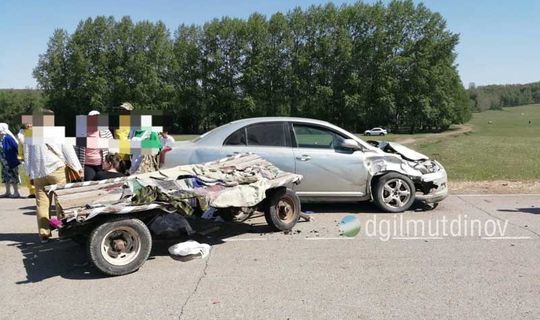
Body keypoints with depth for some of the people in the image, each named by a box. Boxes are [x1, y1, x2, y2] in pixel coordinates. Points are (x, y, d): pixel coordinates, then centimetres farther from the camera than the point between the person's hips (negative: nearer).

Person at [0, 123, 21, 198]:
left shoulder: (7, 138, -20)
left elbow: (16, 147, -18)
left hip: (11, 162, -9)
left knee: (12, 176, -2)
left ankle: (16, 193, 6)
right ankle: (8, 192, 24)